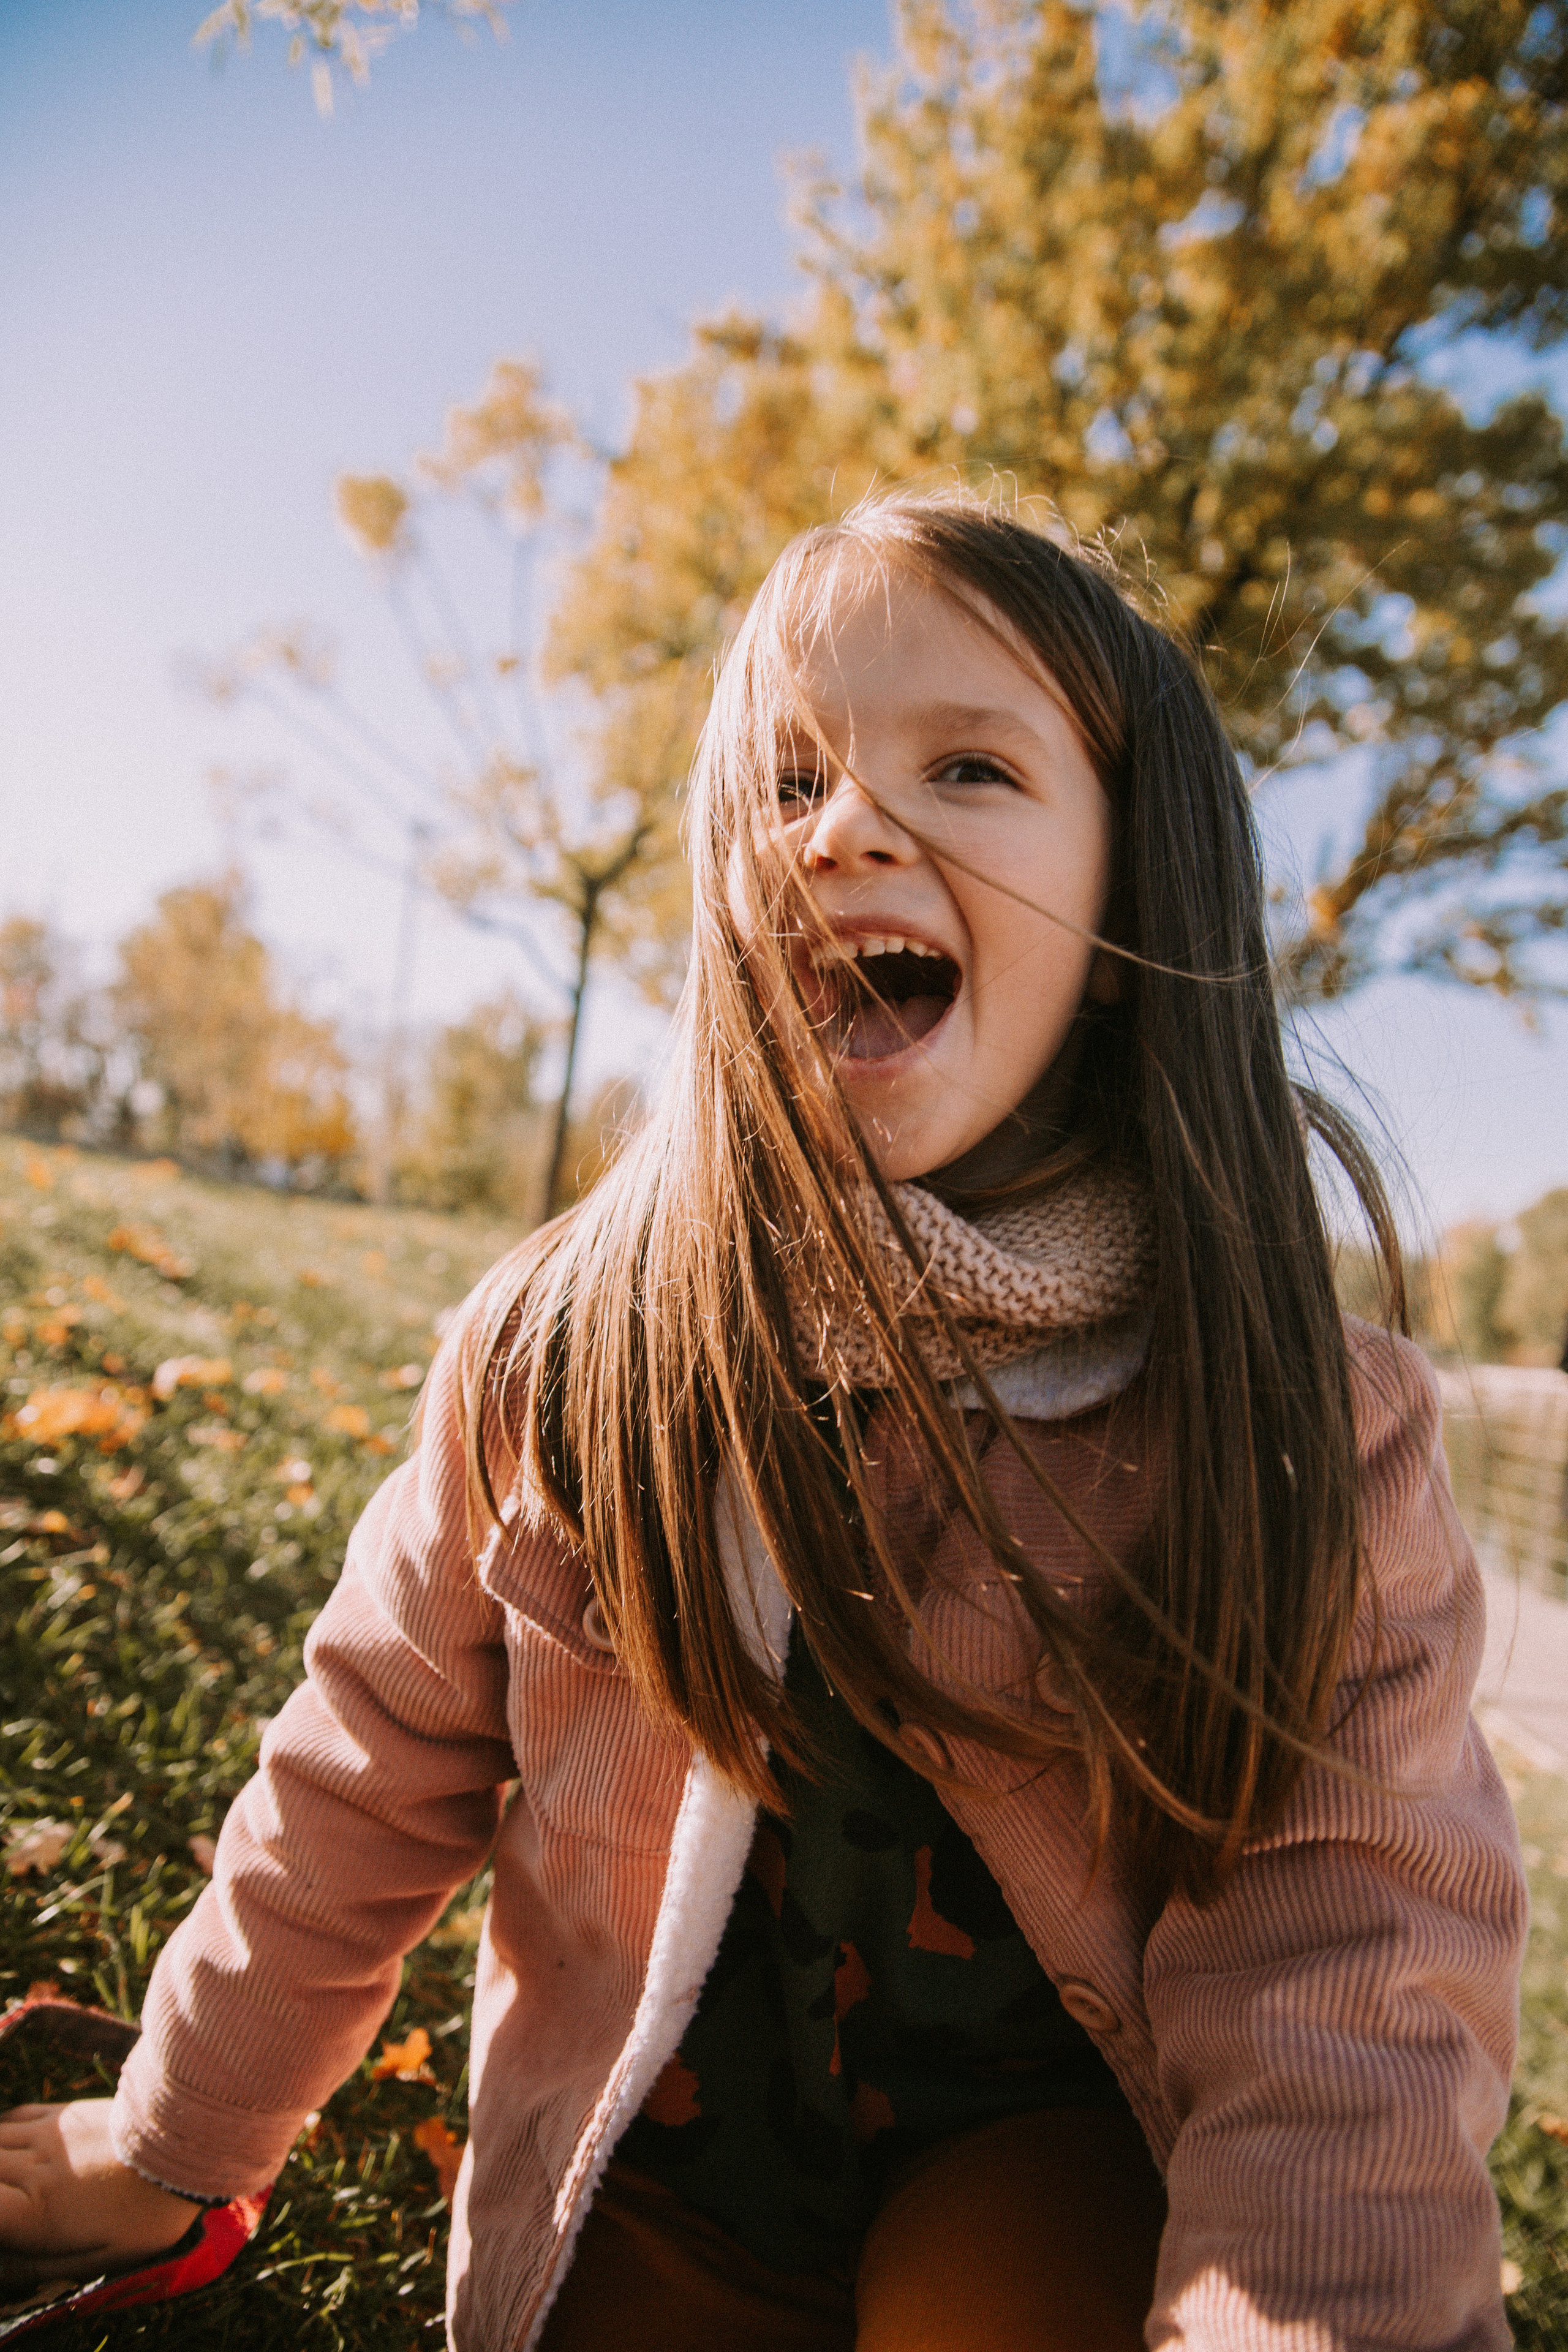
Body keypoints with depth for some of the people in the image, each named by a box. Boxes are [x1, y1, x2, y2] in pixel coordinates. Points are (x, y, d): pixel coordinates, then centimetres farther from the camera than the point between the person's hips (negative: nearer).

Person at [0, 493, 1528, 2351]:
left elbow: (1355, 1950, -16)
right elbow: (371, 1781, -2)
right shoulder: (565, 1344, -14)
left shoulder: (1302, 1426, -18)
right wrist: (168, 2145, 10)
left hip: (1058, 2156, -1)